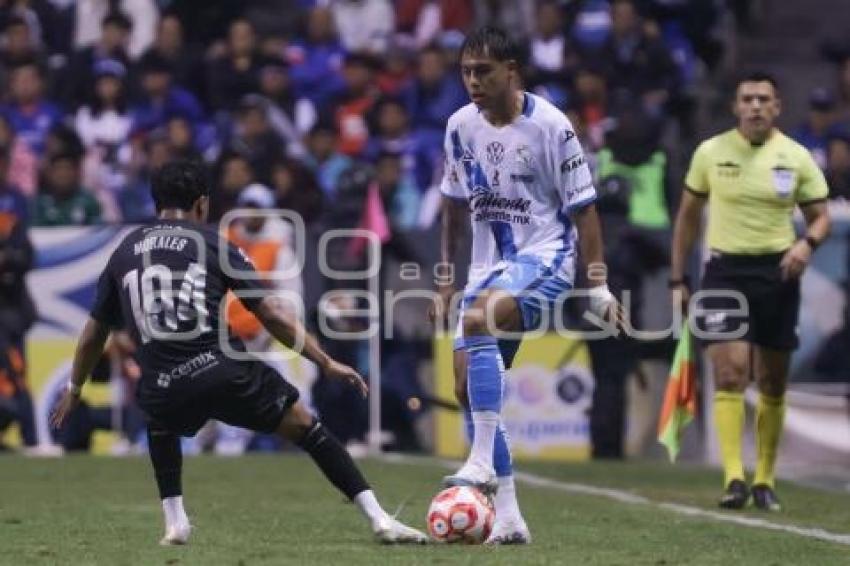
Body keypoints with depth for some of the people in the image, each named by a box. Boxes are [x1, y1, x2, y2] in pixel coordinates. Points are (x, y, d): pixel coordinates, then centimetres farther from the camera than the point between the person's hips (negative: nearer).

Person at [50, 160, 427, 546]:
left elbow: (93, 334, 26)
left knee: (161, 424, 39)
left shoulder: (123, 252, 19)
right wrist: (326, 363, 9)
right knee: (306, 427, 12)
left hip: (162, 389, 3)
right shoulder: (213, 244, 10)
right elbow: (272, 315, 4)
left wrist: (74, 390, 41)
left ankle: (174, 522, 26)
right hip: (224, 370, -3)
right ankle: (379, 520, 6)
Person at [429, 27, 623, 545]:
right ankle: (508, 516, 4)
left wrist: (599, 286, -10)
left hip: (545, 256, -7)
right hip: (490, 265, 7)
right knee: (469, 383, -2)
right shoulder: (461, 125, 3)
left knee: (477, 319, -34)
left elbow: (583, 208, -8)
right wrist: (446, 276, 19)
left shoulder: (549, 125, -12)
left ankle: (482, 462, -33)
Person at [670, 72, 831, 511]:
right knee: (730, 374, -15)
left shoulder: (796, 157, 1)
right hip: (725, 270, -1)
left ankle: (765, 480, 17)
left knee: (772, 384, 6)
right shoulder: (711, 153, 1)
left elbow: (820, 216, 8)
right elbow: (688, 216, 9)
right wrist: (677, 280, 6)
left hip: (777, 273, 1)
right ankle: (733, 478, -18)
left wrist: (807, 243, -15)